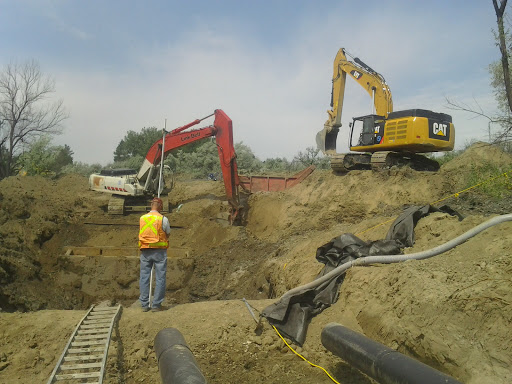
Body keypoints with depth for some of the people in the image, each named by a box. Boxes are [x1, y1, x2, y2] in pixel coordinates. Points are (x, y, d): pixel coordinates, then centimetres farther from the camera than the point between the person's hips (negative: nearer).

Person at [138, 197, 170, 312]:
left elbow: (143, 233, 14)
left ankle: (144, 304, 11)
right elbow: (168, 234, 4)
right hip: (159, 251, -3)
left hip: (145, 251, 4)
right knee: (160, 278, 3)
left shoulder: (142, 218, 4)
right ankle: (156, 305, 4)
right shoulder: (163, 219, -7)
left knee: (144, 277, 9)